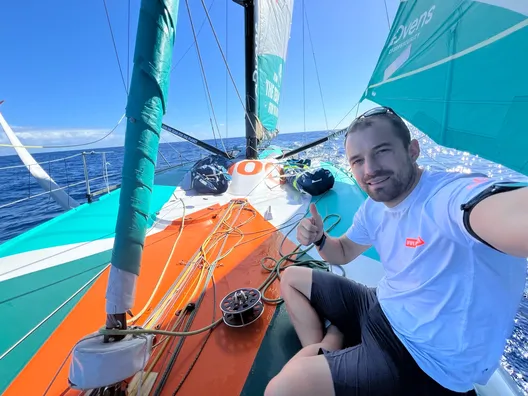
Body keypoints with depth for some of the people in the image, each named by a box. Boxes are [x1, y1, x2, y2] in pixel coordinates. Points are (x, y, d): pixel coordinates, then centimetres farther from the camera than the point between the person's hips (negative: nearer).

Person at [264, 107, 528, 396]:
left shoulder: (453, 195, -28)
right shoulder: (373, 208, -2)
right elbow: (343, 253, 10)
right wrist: (319, 239, -11)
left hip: (426, 359, -7)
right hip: (381, 311, 8)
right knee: (292, 278, 12)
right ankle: (323, 357, 7)